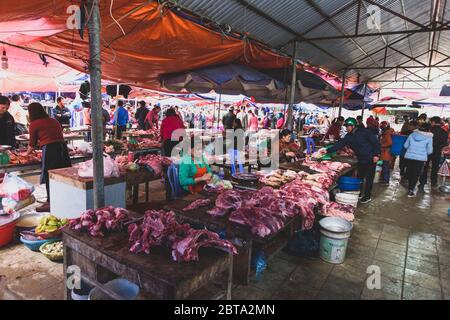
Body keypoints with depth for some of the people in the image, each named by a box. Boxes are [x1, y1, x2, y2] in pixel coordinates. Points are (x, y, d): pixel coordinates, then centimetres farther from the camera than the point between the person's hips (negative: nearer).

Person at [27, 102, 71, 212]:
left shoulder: (34, 124, 4)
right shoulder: (54, 121, 18)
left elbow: (32, 144, 10)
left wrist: (27, 153, 30)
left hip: (49, 149, -6)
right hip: (63, 147, 6)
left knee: (49, 177, 4)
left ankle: (50, 203, 10)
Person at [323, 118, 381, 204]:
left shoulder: (364, 132, -14)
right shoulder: (348, 136, 2)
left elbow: (376, 142, -13)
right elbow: (339, 144, -4)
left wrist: (377, 155, -17)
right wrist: (327, 150, -14)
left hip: (370, 159, -6)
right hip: (361, 160, 6)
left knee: (369, 178, 3)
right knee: (359, 177, 13)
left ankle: (367, 196, 16)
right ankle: (359, 193, 29)